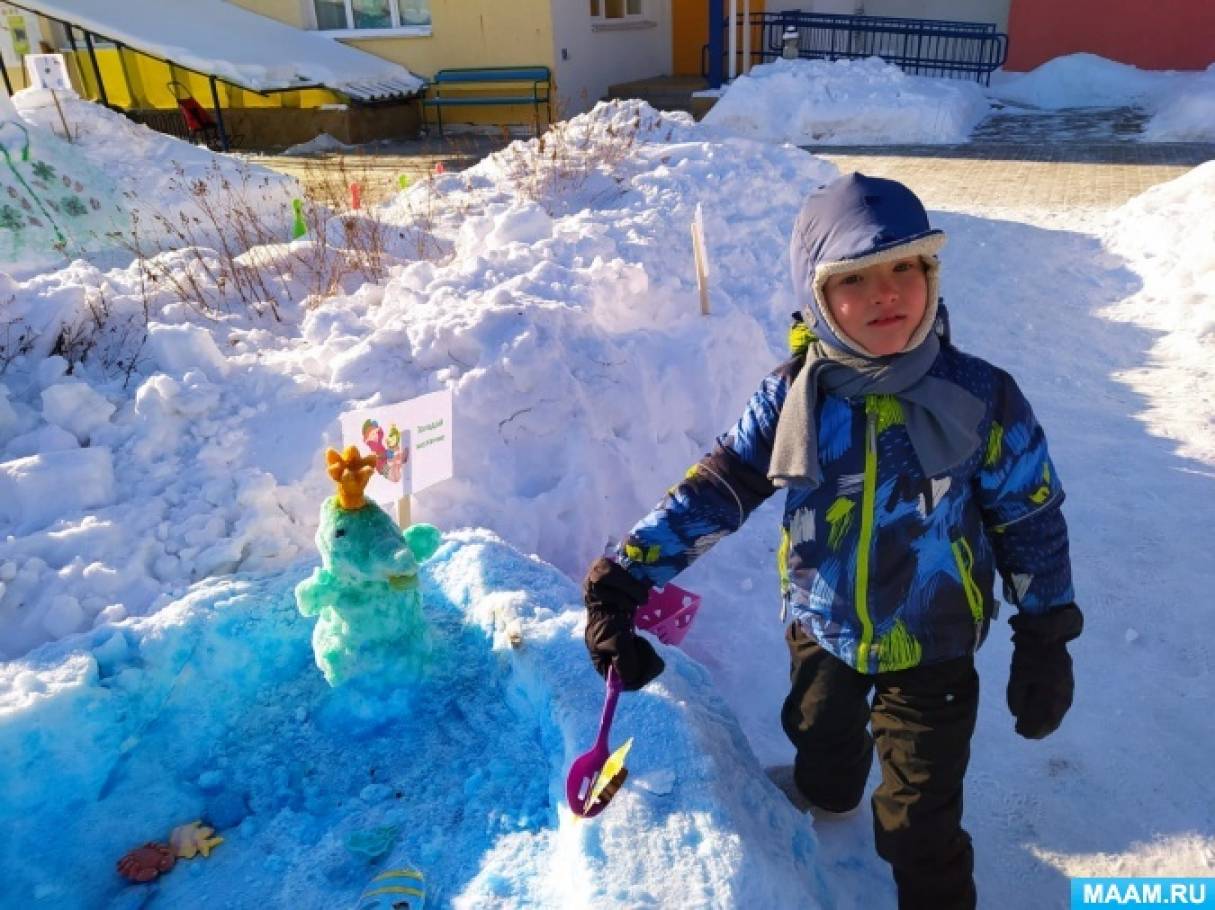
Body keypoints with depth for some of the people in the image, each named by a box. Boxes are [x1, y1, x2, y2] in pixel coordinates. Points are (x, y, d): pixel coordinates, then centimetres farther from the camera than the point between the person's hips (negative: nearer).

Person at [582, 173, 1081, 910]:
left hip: (932, 648, -2)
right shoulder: (792, 398, -16)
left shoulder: (984, 399, -18)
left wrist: (1047, 642, -4)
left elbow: (1031, 520, -7)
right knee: (821, 758, 27)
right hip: (819, 630, 3)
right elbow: (716, 488, -12)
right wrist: (623, 577, -19)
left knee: (921, 823, 6)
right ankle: (822, 809, 62)